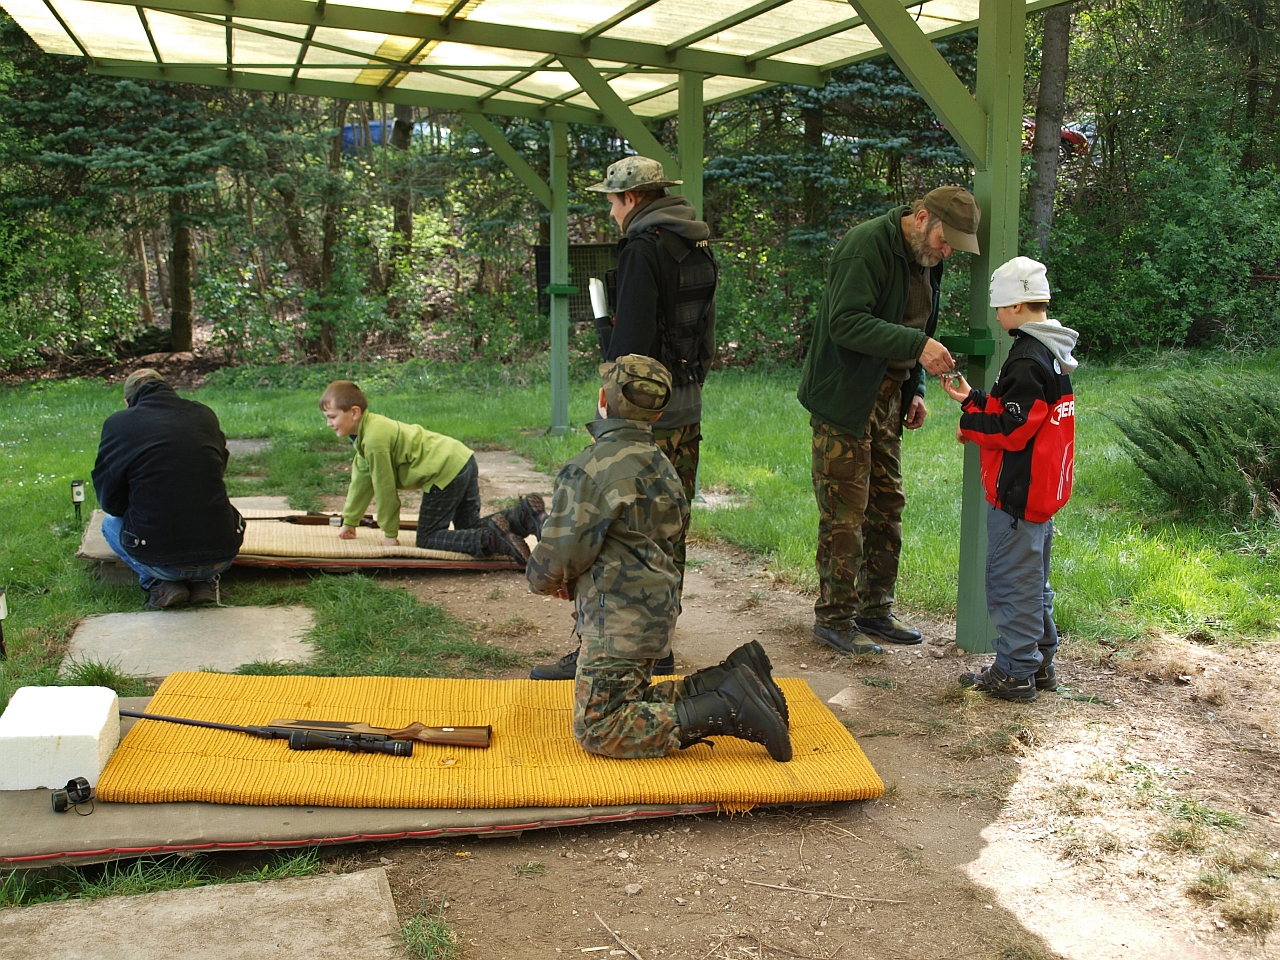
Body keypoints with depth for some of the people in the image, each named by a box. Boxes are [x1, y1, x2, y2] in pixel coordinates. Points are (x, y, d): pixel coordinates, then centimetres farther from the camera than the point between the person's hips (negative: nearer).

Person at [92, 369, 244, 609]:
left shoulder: (118, 423, 0)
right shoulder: (206, 415, 9)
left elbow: (109, 501, 6)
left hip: (161, 560, -2)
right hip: (222, 558, 3)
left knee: (110, 524, 30)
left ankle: (159, 584, 8)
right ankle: (205, 581, 13)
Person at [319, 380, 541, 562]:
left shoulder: (375, 439, -16)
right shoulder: (368, 430, 17)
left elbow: (385, 487, -10)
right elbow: (362, 479, 26)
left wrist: (389, 534, 1)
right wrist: (349, 522, 30)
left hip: (446, 473, -10)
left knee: (426, 540, -3)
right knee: (470, 528, 19)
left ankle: (493, 538, -20)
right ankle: (524, 511, 5)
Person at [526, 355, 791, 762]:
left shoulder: (592, 468, -17)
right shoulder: (660, 465, 13)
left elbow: (562, 553, -18)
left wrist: (541, 579, 8)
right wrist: (572, 581, 18)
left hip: (618, 621, -9)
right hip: (656, 608, 9)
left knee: (598, 731, -6)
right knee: (628, 706, 19)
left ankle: (724, 710, -14)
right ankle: (733, 678, 7)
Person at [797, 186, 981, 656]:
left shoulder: (926, 259, 13)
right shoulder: (867, 246, -17)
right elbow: (845, 322, -26)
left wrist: (915, 389, 11)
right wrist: (918, 345, -30)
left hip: (888, 396, 9)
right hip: (844, 399, -9)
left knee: (887, 505, 11)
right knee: (845, 511, -6)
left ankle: (875, 608, 22)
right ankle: (835, 616, 4)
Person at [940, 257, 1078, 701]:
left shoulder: (1027, 361, -20)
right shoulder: (1053, 354, 10)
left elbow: (1010, 430, -22)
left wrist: (968, 419, -7)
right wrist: (974, 398, 11)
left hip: (1017, 493, -10)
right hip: (1044, 491, 10)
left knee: (1011, 579, -1)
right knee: (1033, 578, 19)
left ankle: (1015, 672, 6)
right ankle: (1040, 661, 28)